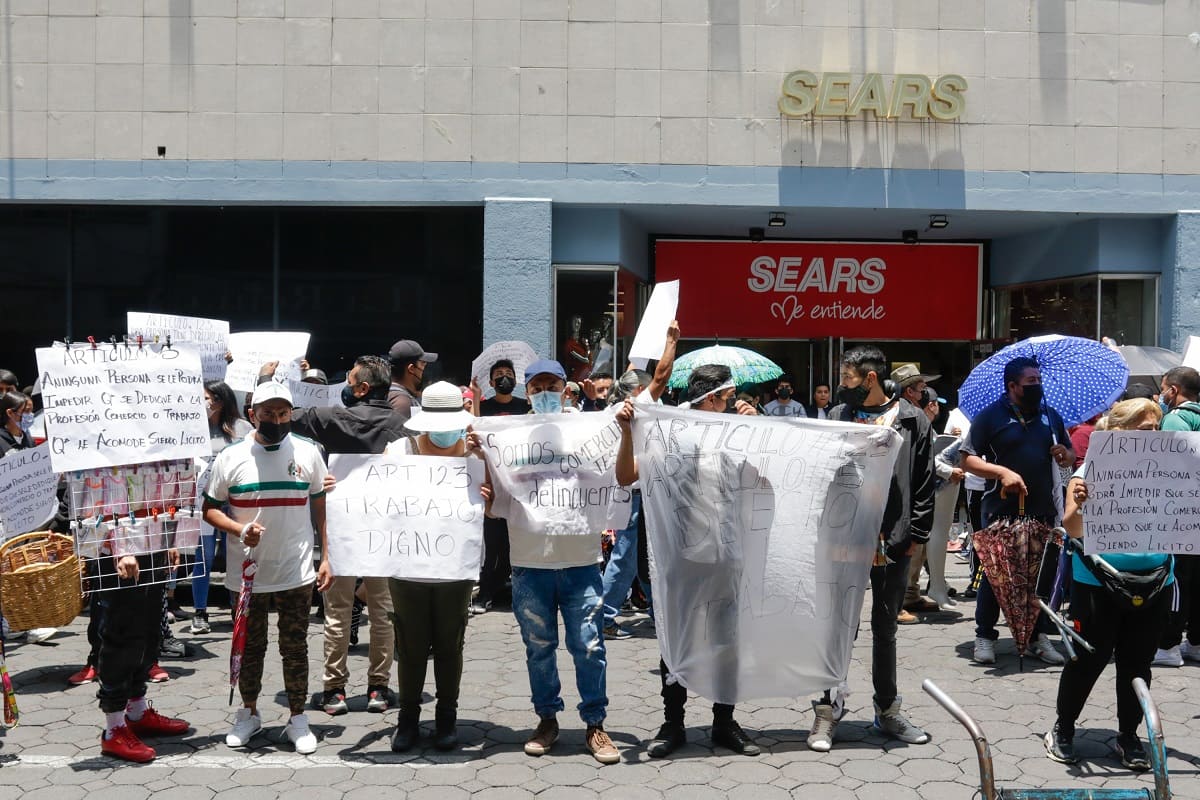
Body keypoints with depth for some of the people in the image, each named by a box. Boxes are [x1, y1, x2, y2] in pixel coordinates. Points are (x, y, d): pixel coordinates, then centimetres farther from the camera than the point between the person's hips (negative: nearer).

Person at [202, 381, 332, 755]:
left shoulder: (308, 453, 0)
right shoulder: (231, 457, -3)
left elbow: (322, 507, 5)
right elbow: (209, 509, 2)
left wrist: (326, 557, 1)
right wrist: (240, 530, -17)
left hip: (297, 573, 0)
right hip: (248, 573, 0)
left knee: (295, 648, 7)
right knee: (250, 647, 14)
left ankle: (297, 719, 20)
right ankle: (248, 713, 32)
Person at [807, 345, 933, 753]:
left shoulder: (912, 420, 1)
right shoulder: (837, 416, 5)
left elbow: (924, 485, 2)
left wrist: (916, 535, -4)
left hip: (893, 543, 0)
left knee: (885, 628, 14)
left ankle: (887, 711, 27)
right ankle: (827, 711, 15)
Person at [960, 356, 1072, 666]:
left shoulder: (1051, 416, 14)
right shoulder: (990, 416, -2)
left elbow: (1070, 457, 23)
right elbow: (968, 459, -6)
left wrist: (1065, 455, -1)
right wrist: (1001, 472, -20)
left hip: (1042, 511, 4)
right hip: (1002, 510, -4)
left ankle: (1039, 637, 21)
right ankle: (985, 636, 15)